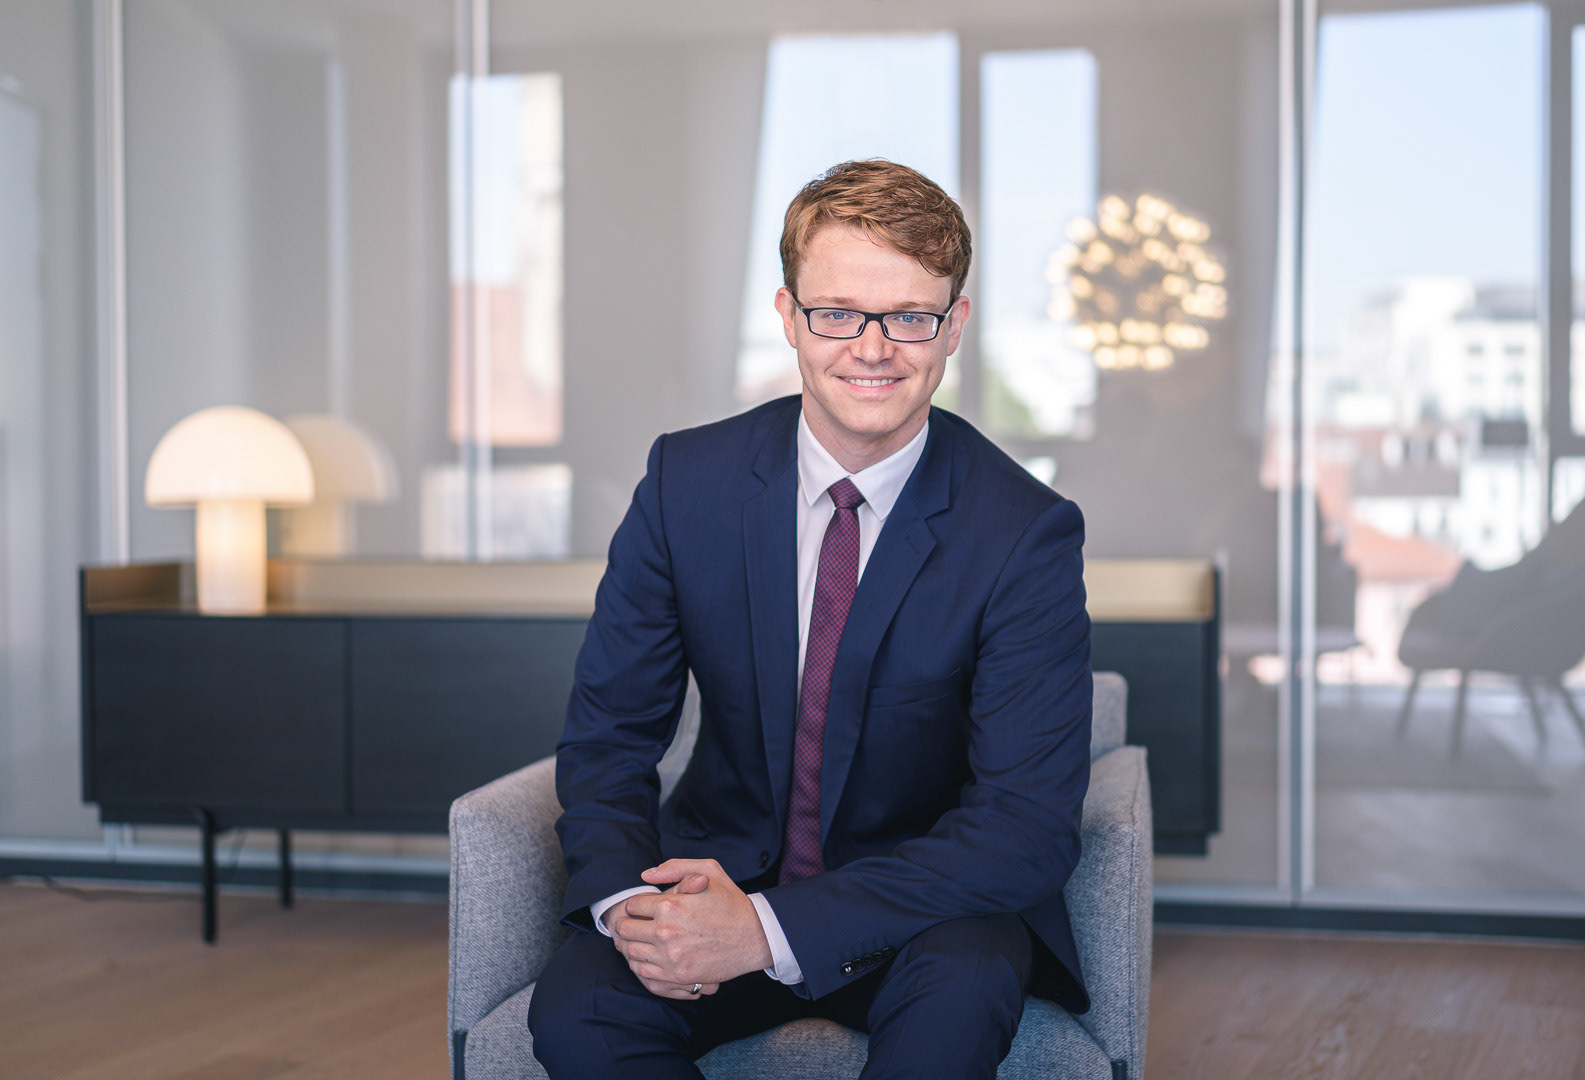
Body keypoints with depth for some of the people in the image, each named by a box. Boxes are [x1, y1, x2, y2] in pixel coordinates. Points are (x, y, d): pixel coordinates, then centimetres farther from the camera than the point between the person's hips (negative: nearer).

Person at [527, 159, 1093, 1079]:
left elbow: (1029, 822, -19)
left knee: (964, 994, -35)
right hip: (726, 868, 2)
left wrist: (773, 927, -30)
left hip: (923, 905, -2)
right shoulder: (687, 480, -4)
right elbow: (608, 734, 1)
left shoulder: (1026, 533, -13)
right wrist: (627, 898, -22)